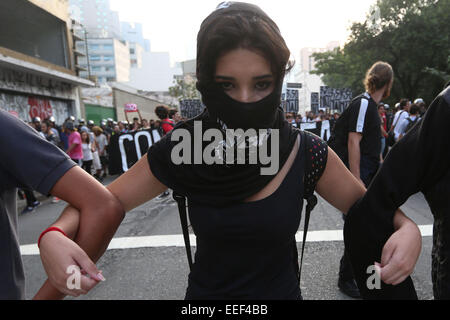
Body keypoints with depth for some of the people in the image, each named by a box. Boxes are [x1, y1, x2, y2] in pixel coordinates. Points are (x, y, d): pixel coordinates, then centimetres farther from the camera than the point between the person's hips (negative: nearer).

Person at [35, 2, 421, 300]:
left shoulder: (305, 152, -18)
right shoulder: (181, 149, -19)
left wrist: (407, 228, -24)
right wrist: (54, 236, -26)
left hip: (280, 291, 0)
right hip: (206, 291, 1)